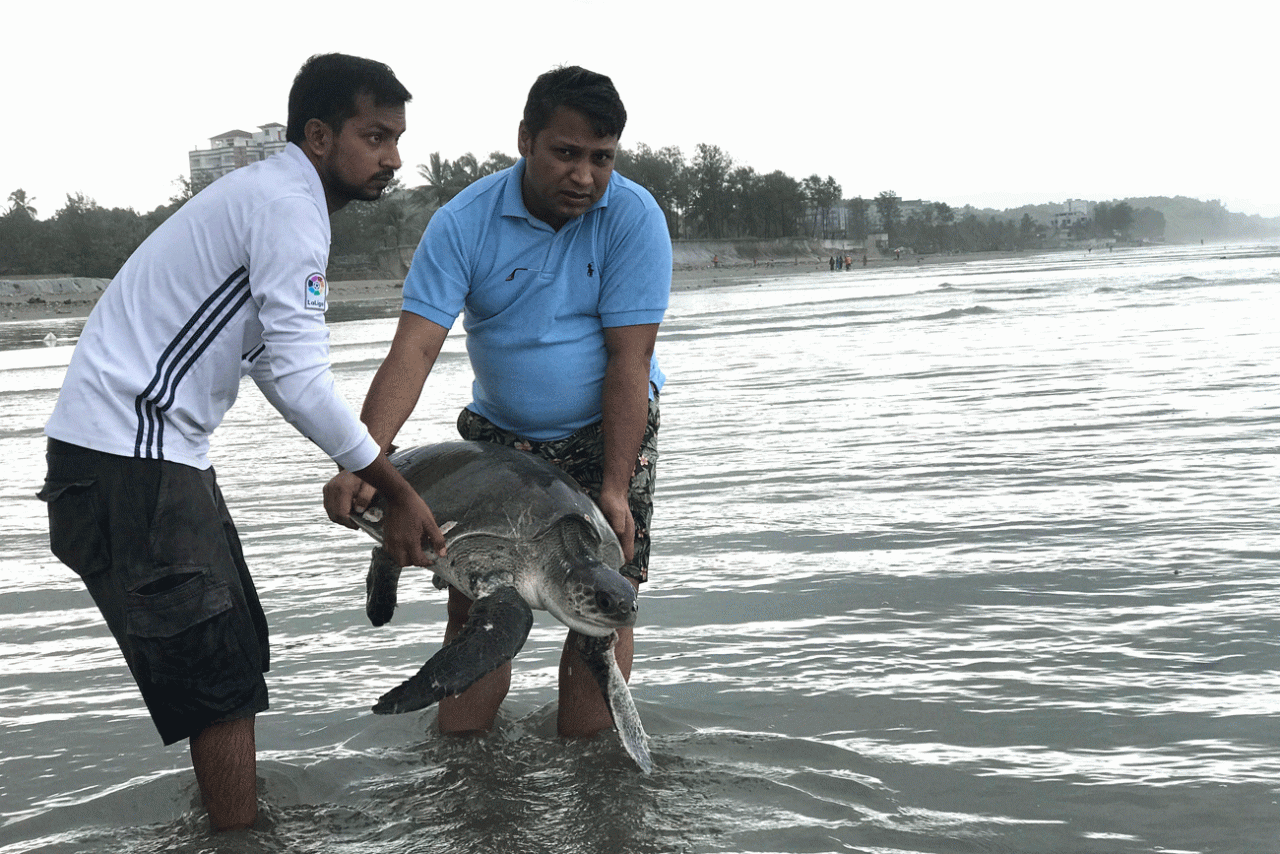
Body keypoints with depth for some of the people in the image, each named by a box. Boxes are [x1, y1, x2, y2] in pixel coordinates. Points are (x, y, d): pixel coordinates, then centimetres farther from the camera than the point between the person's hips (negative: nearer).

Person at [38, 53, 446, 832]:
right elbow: (302, 384, -20)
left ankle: (231, 810, 26)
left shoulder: (269, 198, 17)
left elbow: (278, 373, 20)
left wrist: (363, 474, 16)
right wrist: (399, 492, -12)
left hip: (159, 450, 10)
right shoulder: (288, 207, -15)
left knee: (239, 646, 15)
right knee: (218, 668, -8)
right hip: (126, 453, -10)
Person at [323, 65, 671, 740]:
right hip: (497, 432, 2)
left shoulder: (633, 217, -17)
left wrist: (614, 488, -23)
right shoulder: (463, 223, -15)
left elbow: (628, 359, -18)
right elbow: (414, 348, -23)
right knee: (472, 595, -2)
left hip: (607, 431, -1)